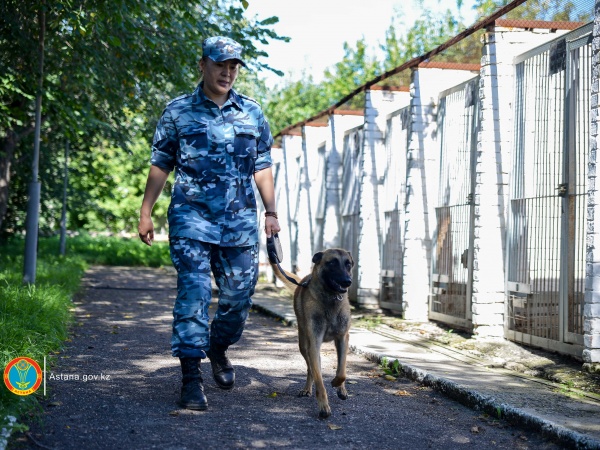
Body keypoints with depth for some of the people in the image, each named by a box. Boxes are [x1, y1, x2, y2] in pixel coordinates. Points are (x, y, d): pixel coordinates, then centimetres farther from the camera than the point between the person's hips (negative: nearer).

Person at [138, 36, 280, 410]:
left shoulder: (252, 113, 11)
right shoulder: (178, 112, 5)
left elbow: (262, 167, 14)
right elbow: (161, 165, 7)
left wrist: (271, 211, 7)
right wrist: (146, 212, 3)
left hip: (240, 222, 3)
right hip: (192, 218, -3)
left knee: (239, 295, 7)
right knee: (193, 294, -9)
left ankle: (219, 348, 34)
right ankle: (191, 376, -6)